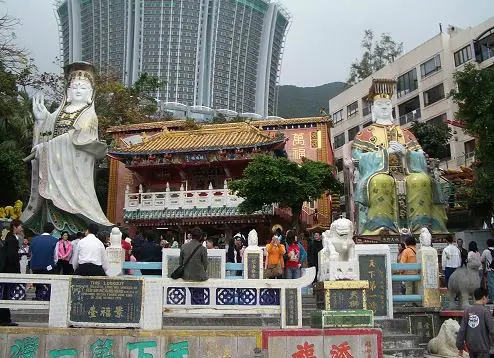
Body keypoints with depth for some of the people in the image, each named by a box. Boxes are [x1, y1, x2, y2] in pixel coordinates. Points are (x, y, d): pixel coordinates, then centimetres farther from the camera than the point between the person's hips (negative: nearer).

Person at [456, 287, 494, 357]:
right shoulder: (485, 311, -12)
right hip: (482, 347, -5)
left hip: (471, 347, 5)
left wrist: (460, 346, 8)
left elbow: (462, 330, 2)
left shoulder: (467, 311, 2)